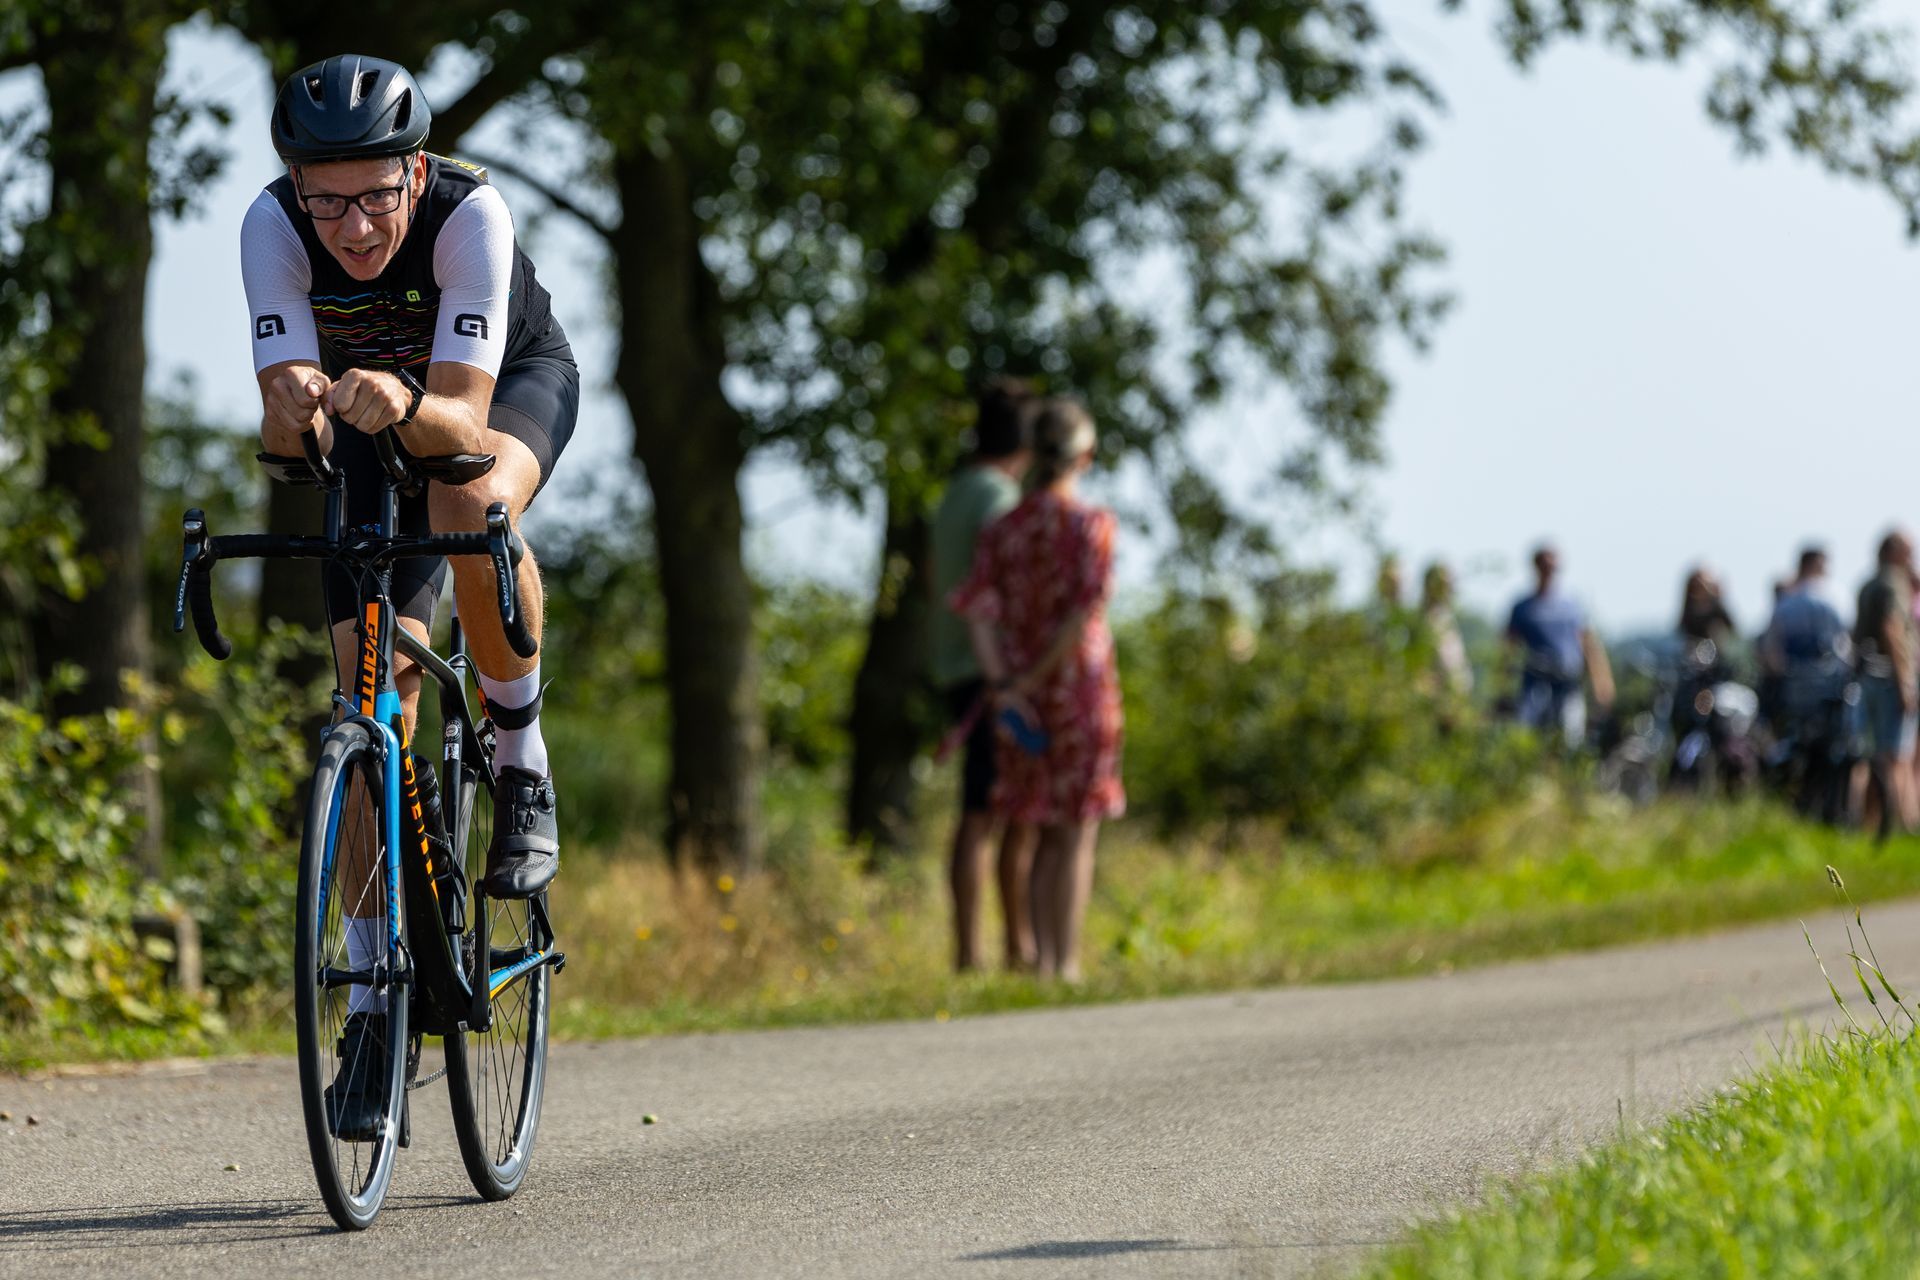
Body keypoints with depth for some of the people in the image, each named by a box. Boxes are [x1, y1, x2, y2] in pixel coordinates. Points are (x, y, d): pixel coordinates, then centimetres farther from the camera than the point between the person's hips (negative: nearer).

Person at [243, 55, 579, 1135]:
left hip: (513, 383, -2)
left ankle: (523, 761, -14)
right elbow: (285, 428, -35)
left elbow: (463, 421, -42)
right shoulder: (273, 227, -31)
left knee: (469, 505, -39)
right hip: (369, 431, 2)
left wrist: (406, 405, -63)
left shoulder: (471, 214, -37)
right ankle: (376, 1001, 0)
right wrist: (294, 406, -58)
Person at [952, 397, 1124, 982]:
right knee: (1079, 835, 0)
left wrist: (1003, 687, -13)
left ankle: (1045, 963, 8)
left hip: (1023, 705, 5)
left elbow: (977, 609, -7)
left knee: (1051, 836, 13)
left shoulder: (1002, 531, 6)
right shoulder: (1091, 523, -9)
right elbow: (1087, 610, -21)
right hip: (1080, 693, -5)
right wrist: (1033, 677, -14)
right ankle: (1068, 969, -4)